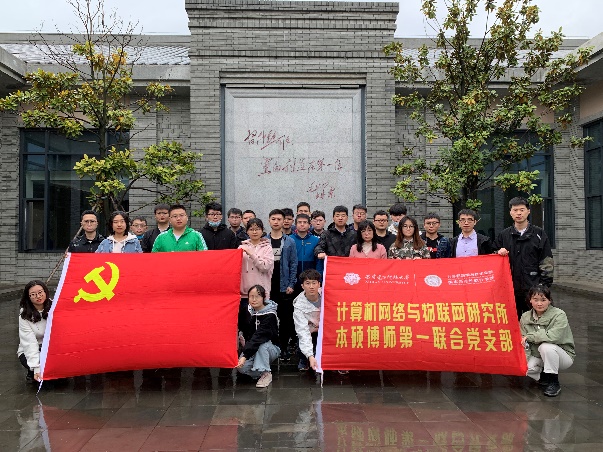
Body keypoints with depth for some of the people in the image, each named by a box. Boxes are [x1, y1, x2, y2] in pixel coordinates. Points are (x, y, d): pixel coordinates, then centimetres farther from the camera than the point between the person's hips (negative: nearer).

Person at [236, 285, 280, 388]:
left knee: (261, 344, -38)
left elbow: (258, 337, -34)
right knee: (241, 367, -24)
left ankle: (266, 373, -20)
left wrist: (245, 356, -41)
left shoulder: (270, 316, -23)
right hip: (252, 348, 4)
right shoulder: (248, 312, -4)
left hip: (271, 348, -4)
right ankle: (260, 373, 2)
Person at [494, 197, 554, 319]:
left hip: (533, 288, -2)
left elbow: (547, 262, 2)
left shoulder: (539, 234, 5)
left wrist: (545, 284, -4)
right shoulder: (504, 235, 10)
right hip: (510, 289, 2)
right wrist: (498, 253, -4)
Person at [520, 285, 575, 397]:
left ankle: (554, 383, -14)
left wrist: (529, 337, -24)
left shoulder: (559, 315, -17)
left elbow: (554, 336, -34)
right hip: (537, 357, 4)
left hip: (562, 356, -4)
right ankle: (543, 377, 8)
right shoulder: (525, 317, -4)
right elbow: (523, 344, -8)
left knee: (546, 346, -35)